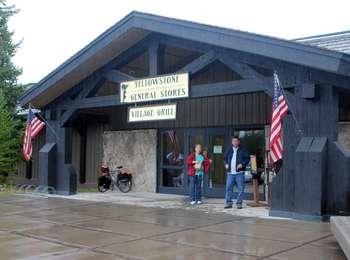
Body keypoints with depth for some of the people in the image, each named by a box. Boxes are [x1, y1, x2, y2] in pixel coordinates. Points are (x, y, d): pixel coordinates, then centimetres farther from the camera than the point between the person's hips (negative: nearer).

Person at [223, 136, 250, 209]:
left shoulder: (243, 150, 3)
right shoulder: (229, 150, 13)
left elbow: (247, 158, 2)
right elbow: (225, 158, 23)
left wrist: (242, 164, -12)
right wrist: (226, 164, 5)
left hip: (239, 172, -3)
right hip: (230, 172, 3)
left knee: (240, 189, -1)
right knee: (228, 187, 1)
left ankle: (239, 203, 6)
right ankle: (228, 203, 8)